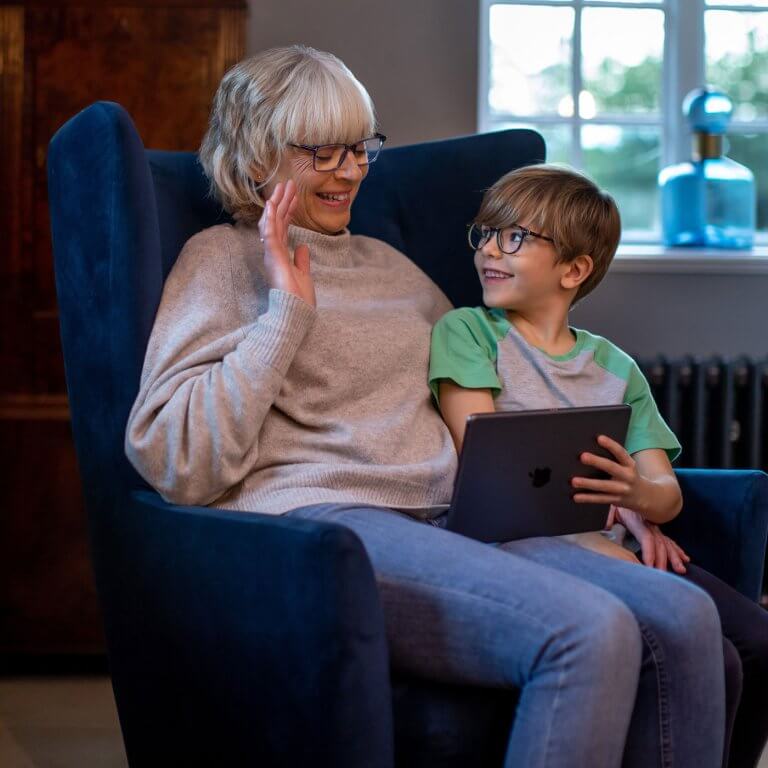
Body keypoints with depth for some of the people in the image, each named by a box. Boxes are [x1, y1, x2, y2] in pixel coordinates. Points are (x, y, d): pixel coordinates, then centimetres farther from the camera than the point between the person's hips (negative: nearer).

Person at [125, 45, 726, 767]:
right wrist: (287, 308, -7)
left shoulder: (389, 265, 28)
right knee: (589, 631, -31)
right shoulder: (224, 259, 6)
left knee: (685, 618, -18)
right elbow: (176, 463, -7)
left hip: (453, 520, 7)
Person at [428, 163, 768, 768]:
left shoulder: (615, 366, 20)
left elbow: (667, 492, 12)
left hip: (623, 548, 5)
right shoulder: (466, 332, 7)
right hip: (529, 545, -5)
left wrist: (640, 497, -15)